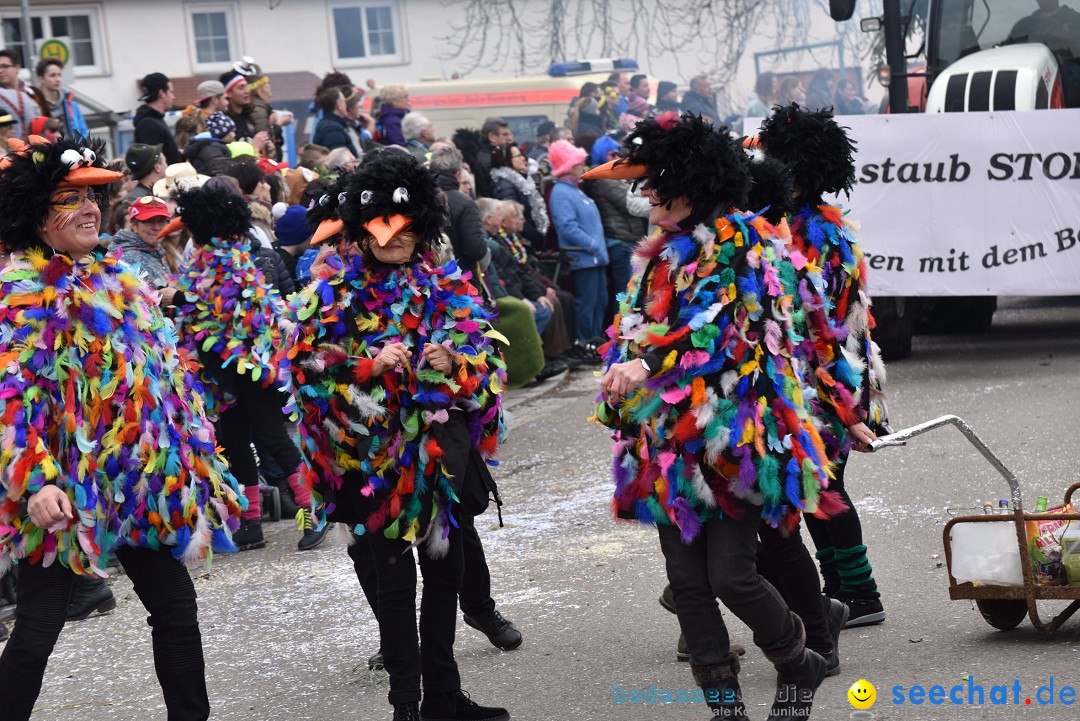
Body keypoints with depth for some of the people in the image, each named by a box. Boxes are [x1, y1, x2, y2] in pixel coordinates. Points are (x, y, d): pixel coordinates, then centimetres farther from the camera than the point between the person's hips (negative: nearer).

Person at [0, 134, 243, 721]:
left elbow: (167, 377, 18)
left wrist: (195, 469, 16)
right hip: (64, 492, -7)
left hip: (143, 483, 7)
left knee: (176, 608, 11)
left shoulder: (119, 281, 12)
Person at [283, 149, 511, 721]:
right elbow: (305, 364, -10)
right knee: (393, 579, 1)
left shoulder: (445, 285, 7)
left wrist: (457, 363, -15)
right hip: (373, 455, -4)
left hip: (439, 452, 4)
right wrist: (370, 366, -21)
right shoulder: (333, 289, -3)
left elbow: (486, 356, 5)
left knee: (445, 569, 12)